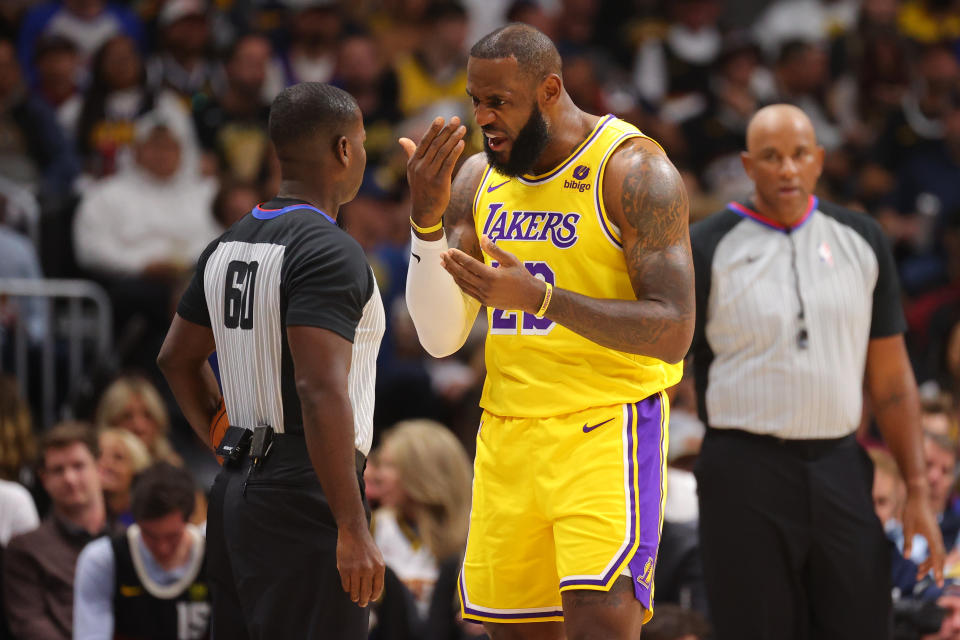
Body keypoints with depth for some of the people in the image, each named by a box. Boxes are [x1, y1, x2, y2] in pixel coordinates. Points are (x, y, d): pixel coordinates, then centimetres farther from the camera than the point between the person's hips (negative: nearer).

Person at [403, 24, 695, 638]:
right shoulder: (478, 178, 9)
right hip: (508, 432, 6)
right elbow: (441, 337, 6)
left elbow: (674, 332, -17)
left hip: (607, 427, -6)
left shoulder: (632, 169, -10)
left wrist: (540, 298, -26)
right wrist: (427, 216, -9)